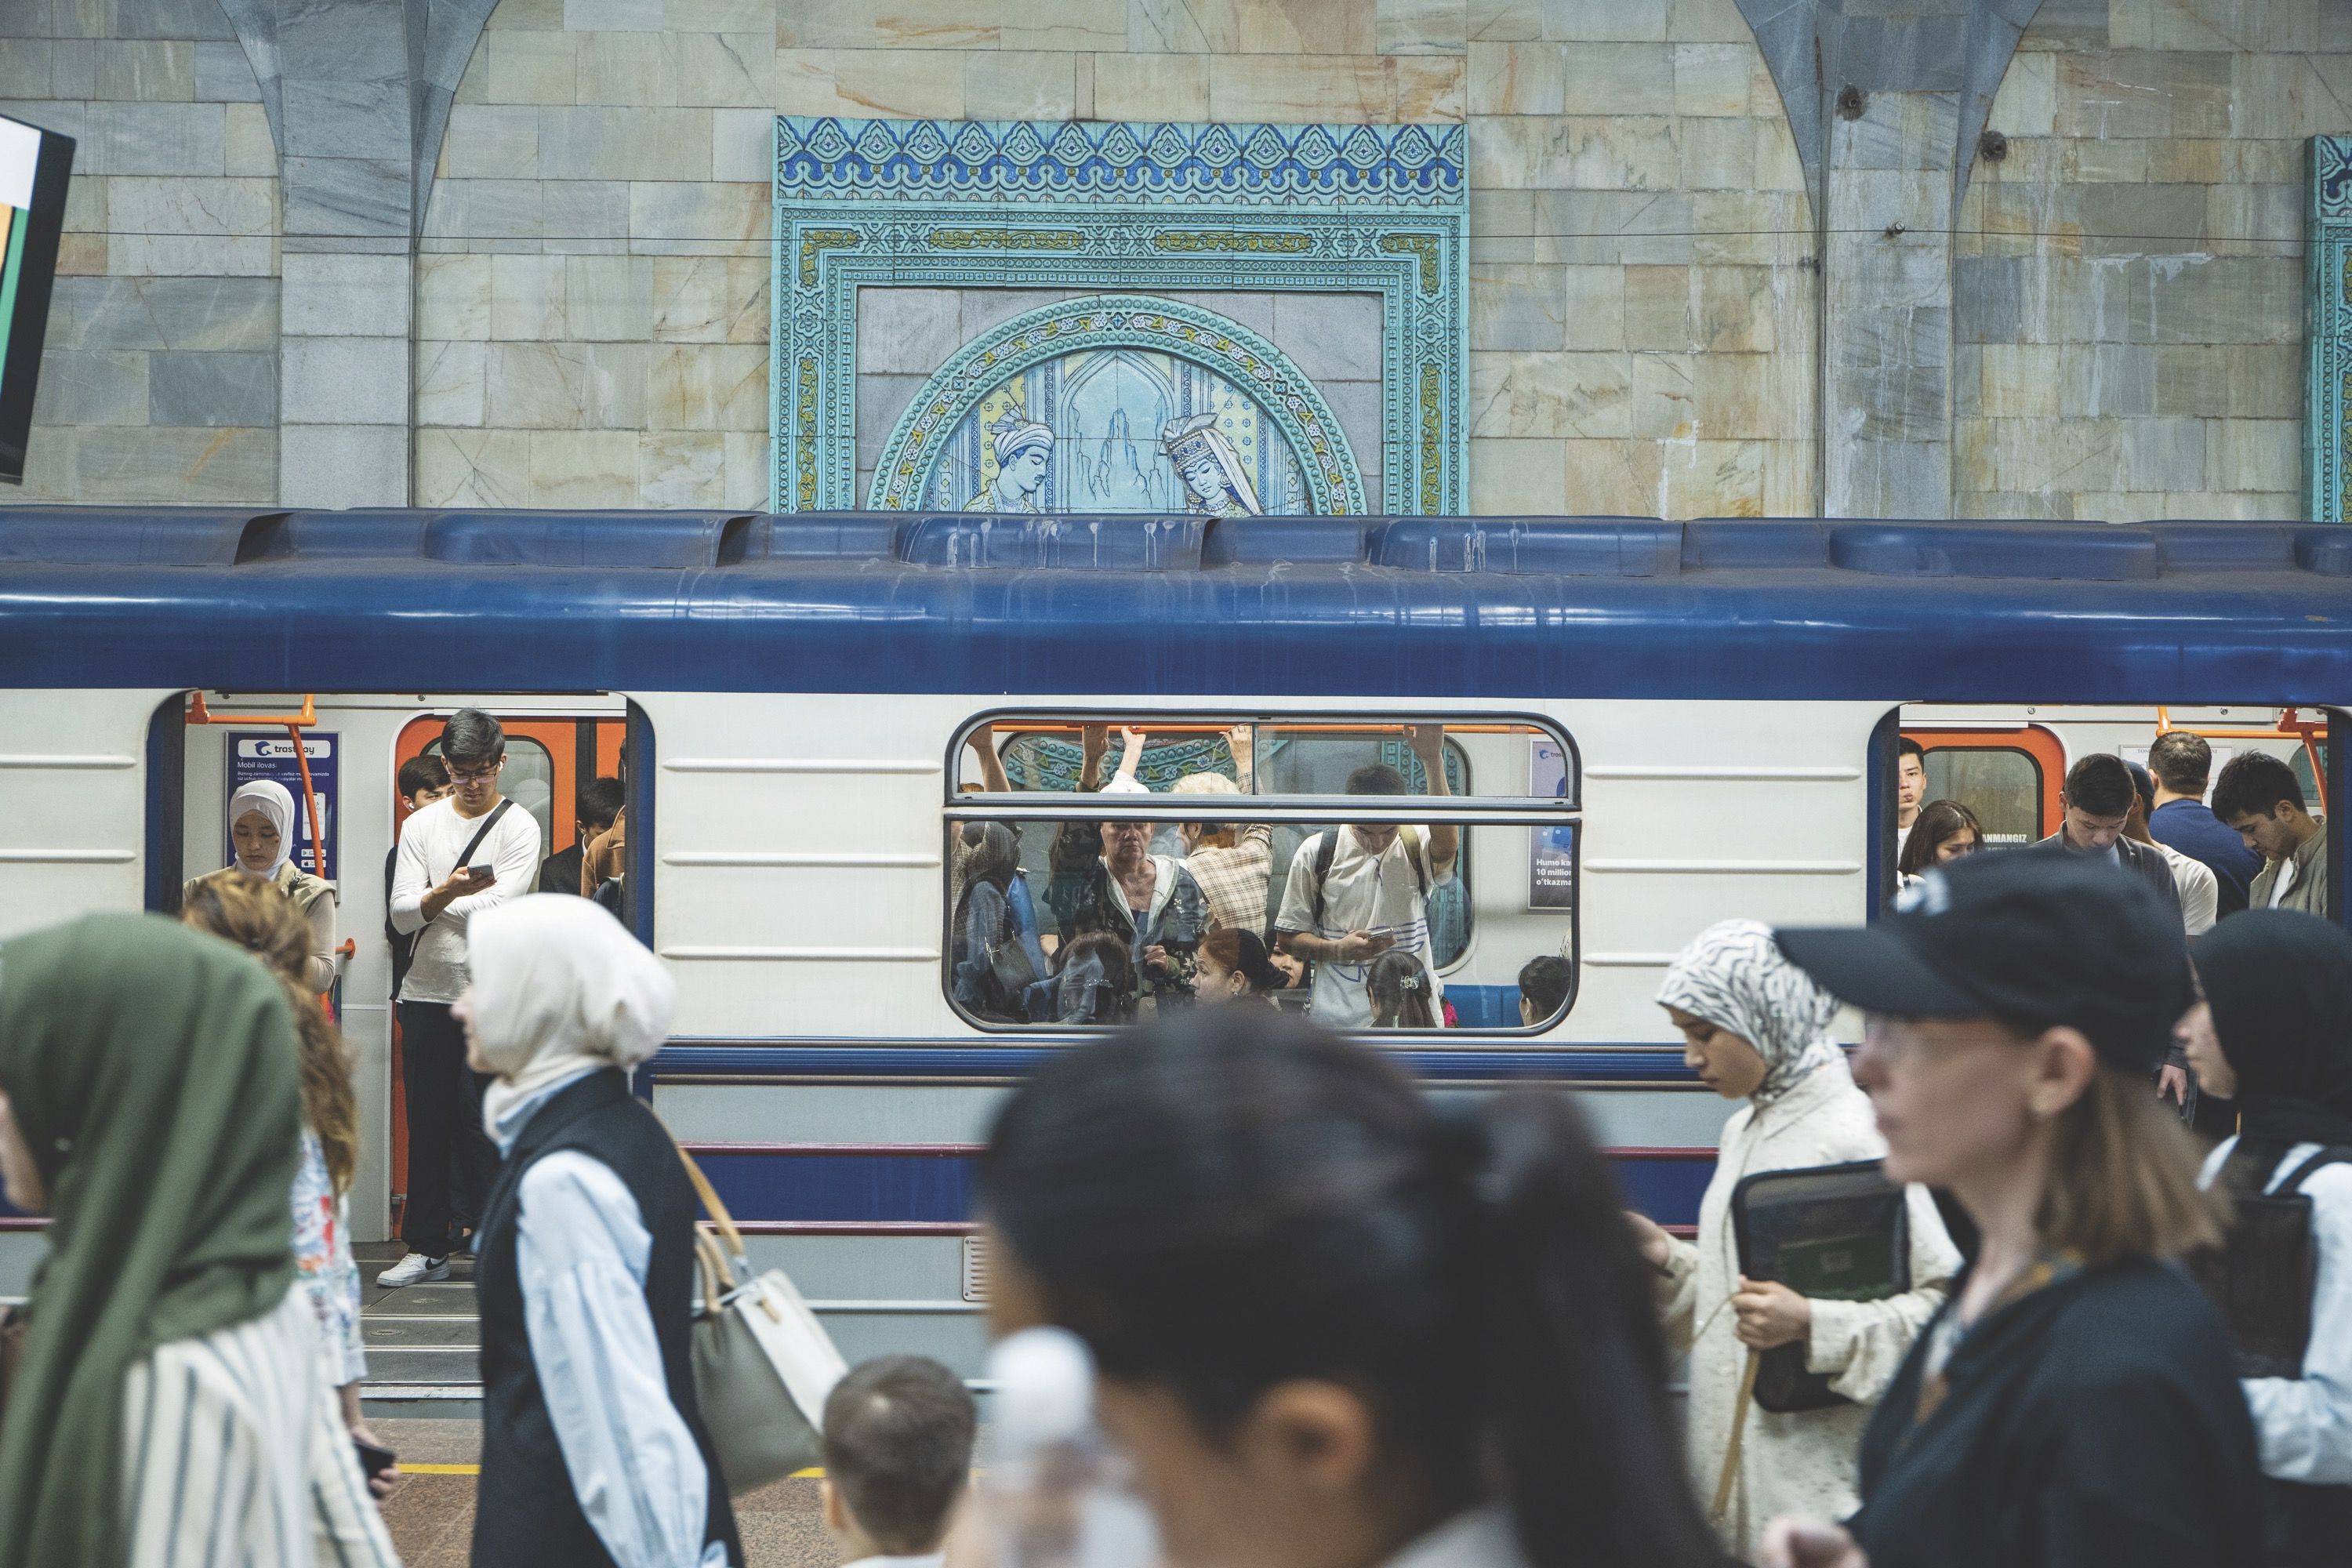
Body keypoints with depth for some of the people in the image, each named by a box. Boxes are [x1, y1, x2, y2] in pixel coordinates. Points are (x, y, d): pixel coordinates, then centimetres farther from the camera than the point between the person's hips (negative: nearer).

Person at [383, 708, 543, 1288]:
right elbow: (402, 914, -2)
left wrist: (430, 905, -2)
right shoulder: (421, 826, 10)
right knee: (428, 1124, 6)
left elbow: (496, 908, -11)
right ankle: (427, 1247, 11)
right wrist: (446, 893, -20)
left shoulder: (519, 826, 0)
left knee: (481, 1122, -4)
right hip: (427, 994, 3)